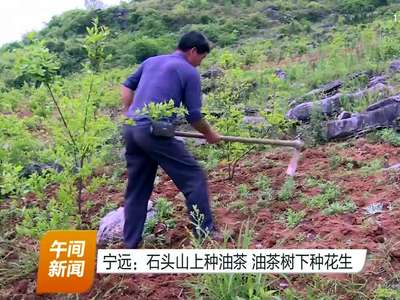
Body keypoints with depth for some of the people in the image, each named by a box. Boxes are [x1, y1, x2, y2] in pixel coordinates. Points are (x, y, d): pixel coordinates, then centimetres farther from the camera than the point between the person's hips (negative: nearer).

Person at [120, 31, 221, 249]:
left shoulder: (151, 61, 20)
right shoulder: (189, 72, 1)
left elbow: (127, 86, 24)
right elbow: (193, 116, 0)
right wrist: (209, 134, 16)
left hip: (131, 129, 8)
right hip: (154, 132, -8)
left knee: (137, 189, 15)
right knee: (194, 178, 3)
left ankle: (130, 245, 19)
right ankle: (206, 232, 8)